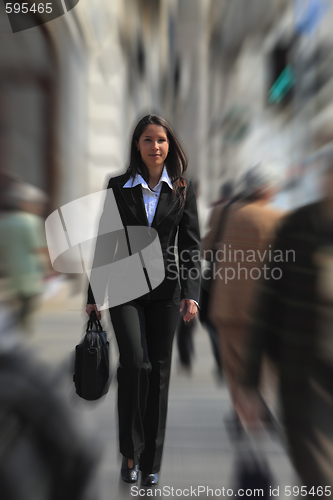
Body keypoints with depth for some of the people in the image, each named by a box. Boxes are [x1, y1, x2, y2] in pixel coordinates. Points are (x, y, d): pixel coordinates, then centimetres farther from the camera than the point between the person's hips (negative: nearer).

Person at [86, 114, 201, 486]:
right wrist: (94, 295, 4)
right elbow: (105, 242, 4)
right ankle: (130, 452, 13)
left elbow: (191, 243, 1)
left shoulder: (183, 189, 5)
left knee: (159, 371, 7)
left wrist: (191, 294, -9)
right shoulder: (118, 187, 3)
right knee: (135, 363, -13)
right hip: (124, 287, -1)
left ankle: (151, 461, 26)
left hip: (165, 289, 1)